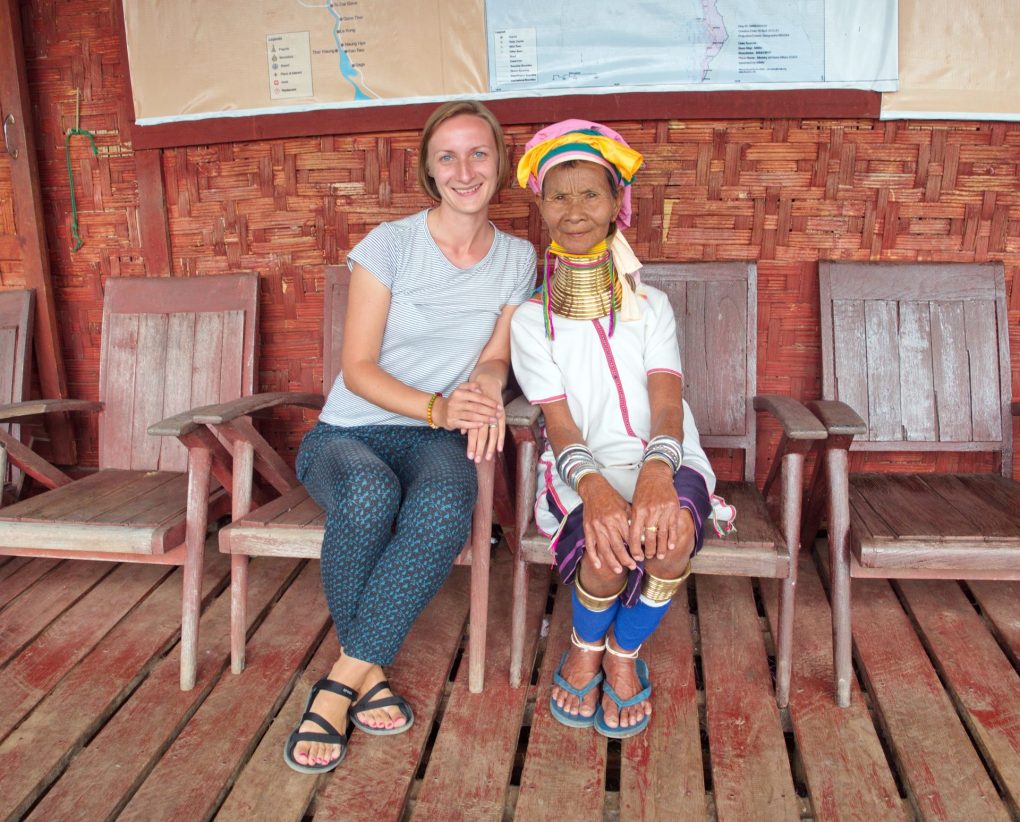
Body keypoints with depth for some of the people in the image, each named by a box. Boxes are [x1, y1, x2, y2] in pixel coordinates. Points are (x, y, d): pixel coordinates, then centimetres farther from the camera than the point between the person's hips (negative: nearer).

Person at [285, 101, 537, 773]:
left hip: (437, 439, 2)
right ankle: (367, 674, -14)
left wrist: (484, 390, -22)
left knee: (445, 505, -35)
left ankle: (342, 682, -22)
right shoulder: (389, 244, -4)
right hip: (349, 431, -1)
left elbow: (497, 355, 4)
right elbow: (359, 367, -8)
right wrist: (437, 408, -26)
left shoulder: (517, 259, 8)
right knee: (370, 495, -37)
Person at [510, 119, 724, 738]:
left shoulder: (650, 306, 9)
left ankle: (625, 655, -2)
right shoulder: (531, 321, 5)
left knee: (672, 530, -34)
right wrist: (594, 486, -30)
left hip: (663, 461, 1)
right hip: (581, 472, -1)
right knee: (606, 546, -34)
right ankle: (585, 650, 4)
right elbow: (560, 428, -6)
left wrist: (657, 469, -31)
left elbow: (667, 407, -6)